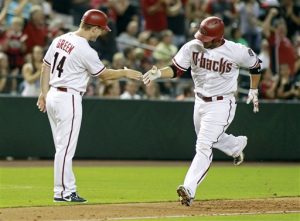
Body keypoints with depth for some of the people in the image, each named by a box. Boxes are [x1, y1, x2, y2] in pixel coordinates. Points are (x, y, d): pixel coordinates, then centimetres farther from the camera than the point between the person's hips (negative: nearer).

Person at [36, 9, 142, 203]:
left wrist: (44, 93, 17)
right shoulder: (86, 51, -17)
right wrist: (126, 73, 7)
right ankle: (63, 192, -1)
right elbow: (104, 75, -7)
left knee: (63, 147, 12)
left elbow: (46, 66, 12)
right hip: (69, 99, -9)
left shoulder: (60, 40, 7)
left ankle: (67, 189, 16)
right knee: (66, 147, -4)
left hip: (52, 96, 9)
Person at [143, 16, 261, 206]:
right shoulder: (192, 47, -11)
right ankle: (237, 145, 57)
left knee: (204, 146, -16)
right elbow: (176, 69, -10)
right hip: (200, 101, 6)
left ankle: (189, 189, -22)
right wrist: (158, 73, -29)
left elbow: (255, 65, 0)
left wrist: (254, 90, 7)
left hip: (221, 104, -6)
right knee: (208, 138, 26)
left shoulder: (237, 51, -19)